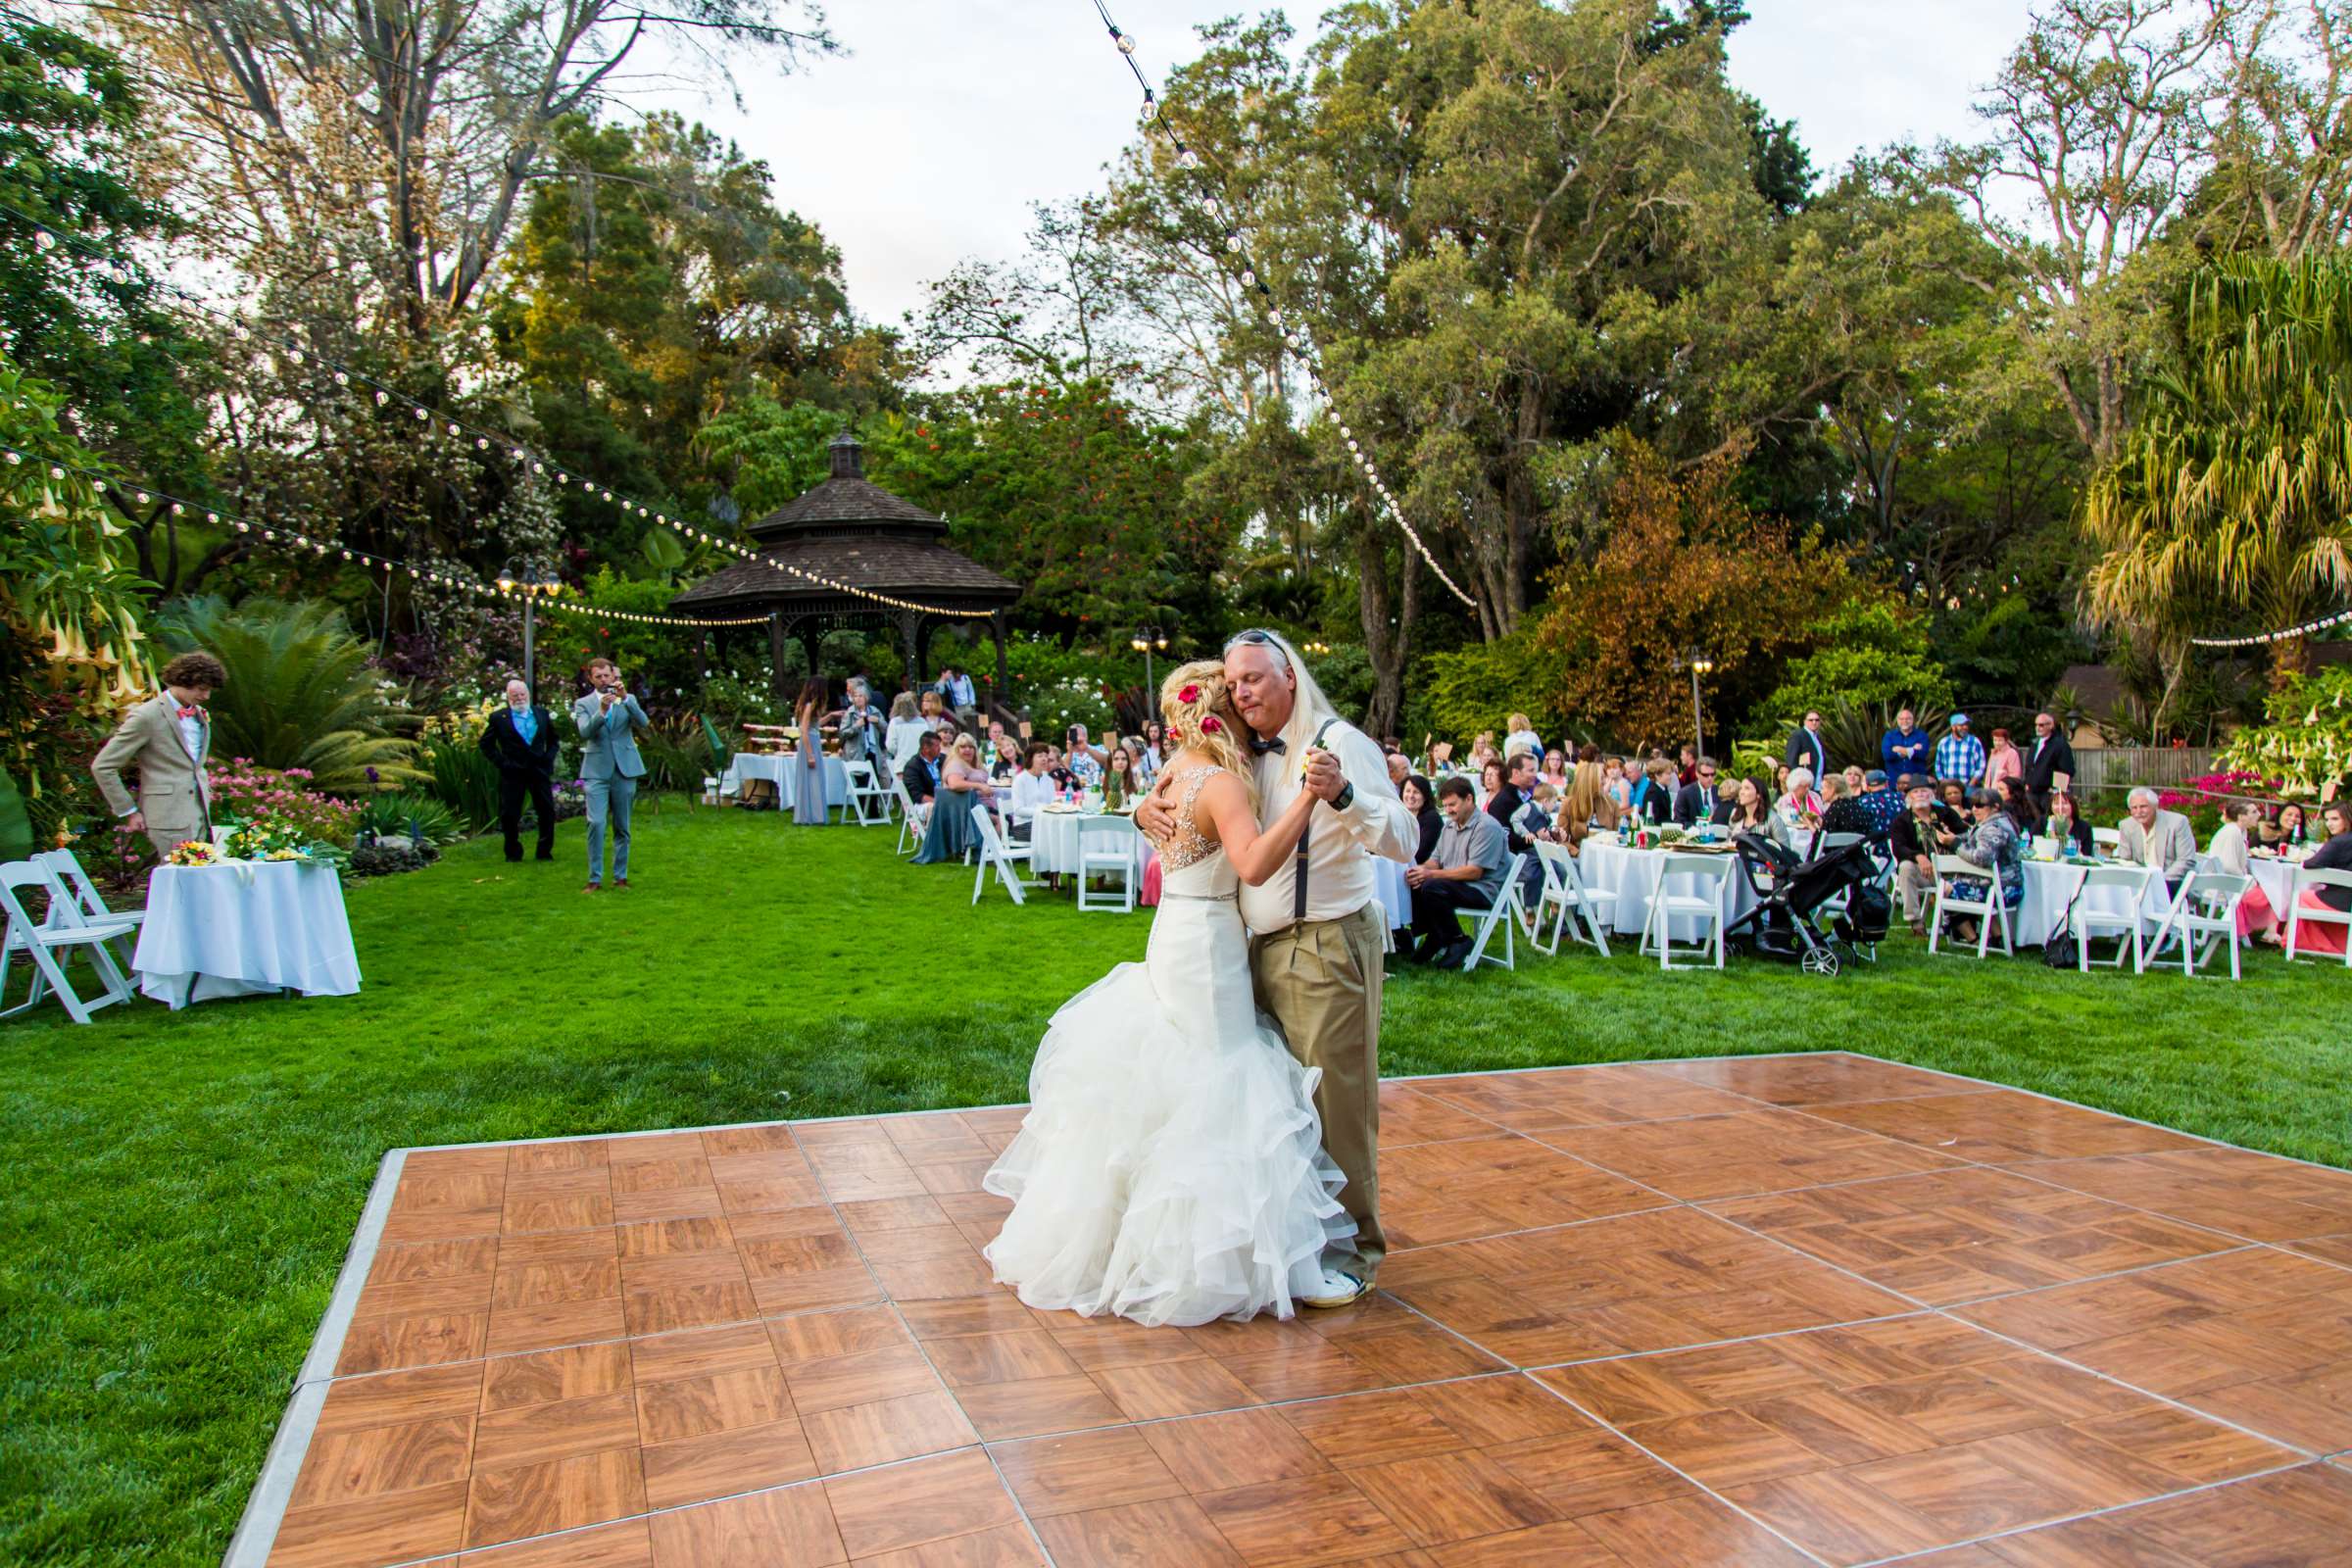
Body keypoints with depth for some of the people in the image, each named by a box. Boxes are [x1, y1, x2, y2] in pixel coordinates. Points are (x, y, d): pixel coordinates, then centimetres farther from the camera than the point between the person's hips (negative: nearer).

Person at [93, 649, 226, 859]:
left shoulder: (199, 714, 14)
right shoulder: (147, 717, -9)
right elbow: (102, 767, -7)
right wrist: (129, 812, -6)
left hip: (200, 816, 7)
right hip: (168, 818, -7)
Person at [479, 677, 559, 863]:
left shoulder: (542, 714, 9)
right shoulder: (498, 718, 0)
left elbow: (553, 740, 18)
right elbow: (486, 744, 3)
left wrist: (549, 758, 4)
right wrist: (502, 762, -7)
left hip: (540, 771, 2)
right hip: (512, 774, -2)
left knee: (547, 812, 4)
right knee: (510, 815, 2)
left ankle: (545, 851, 16)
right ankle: (513, 853, 15)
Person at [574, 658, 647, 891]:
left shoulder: (628, 699, 9)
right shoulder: (583, 704, 5)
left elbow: (643, 723, -9)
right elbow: (585, 732, -12)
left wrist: (625, 698, -20)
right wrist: (602, 711, -27)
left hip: (625, 769, 2)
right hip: (597, 771, -1)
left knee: (622, 827, 7)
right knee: (595, 823, -13)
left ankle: (621, 876, 16)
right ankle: (595, 878, -5)